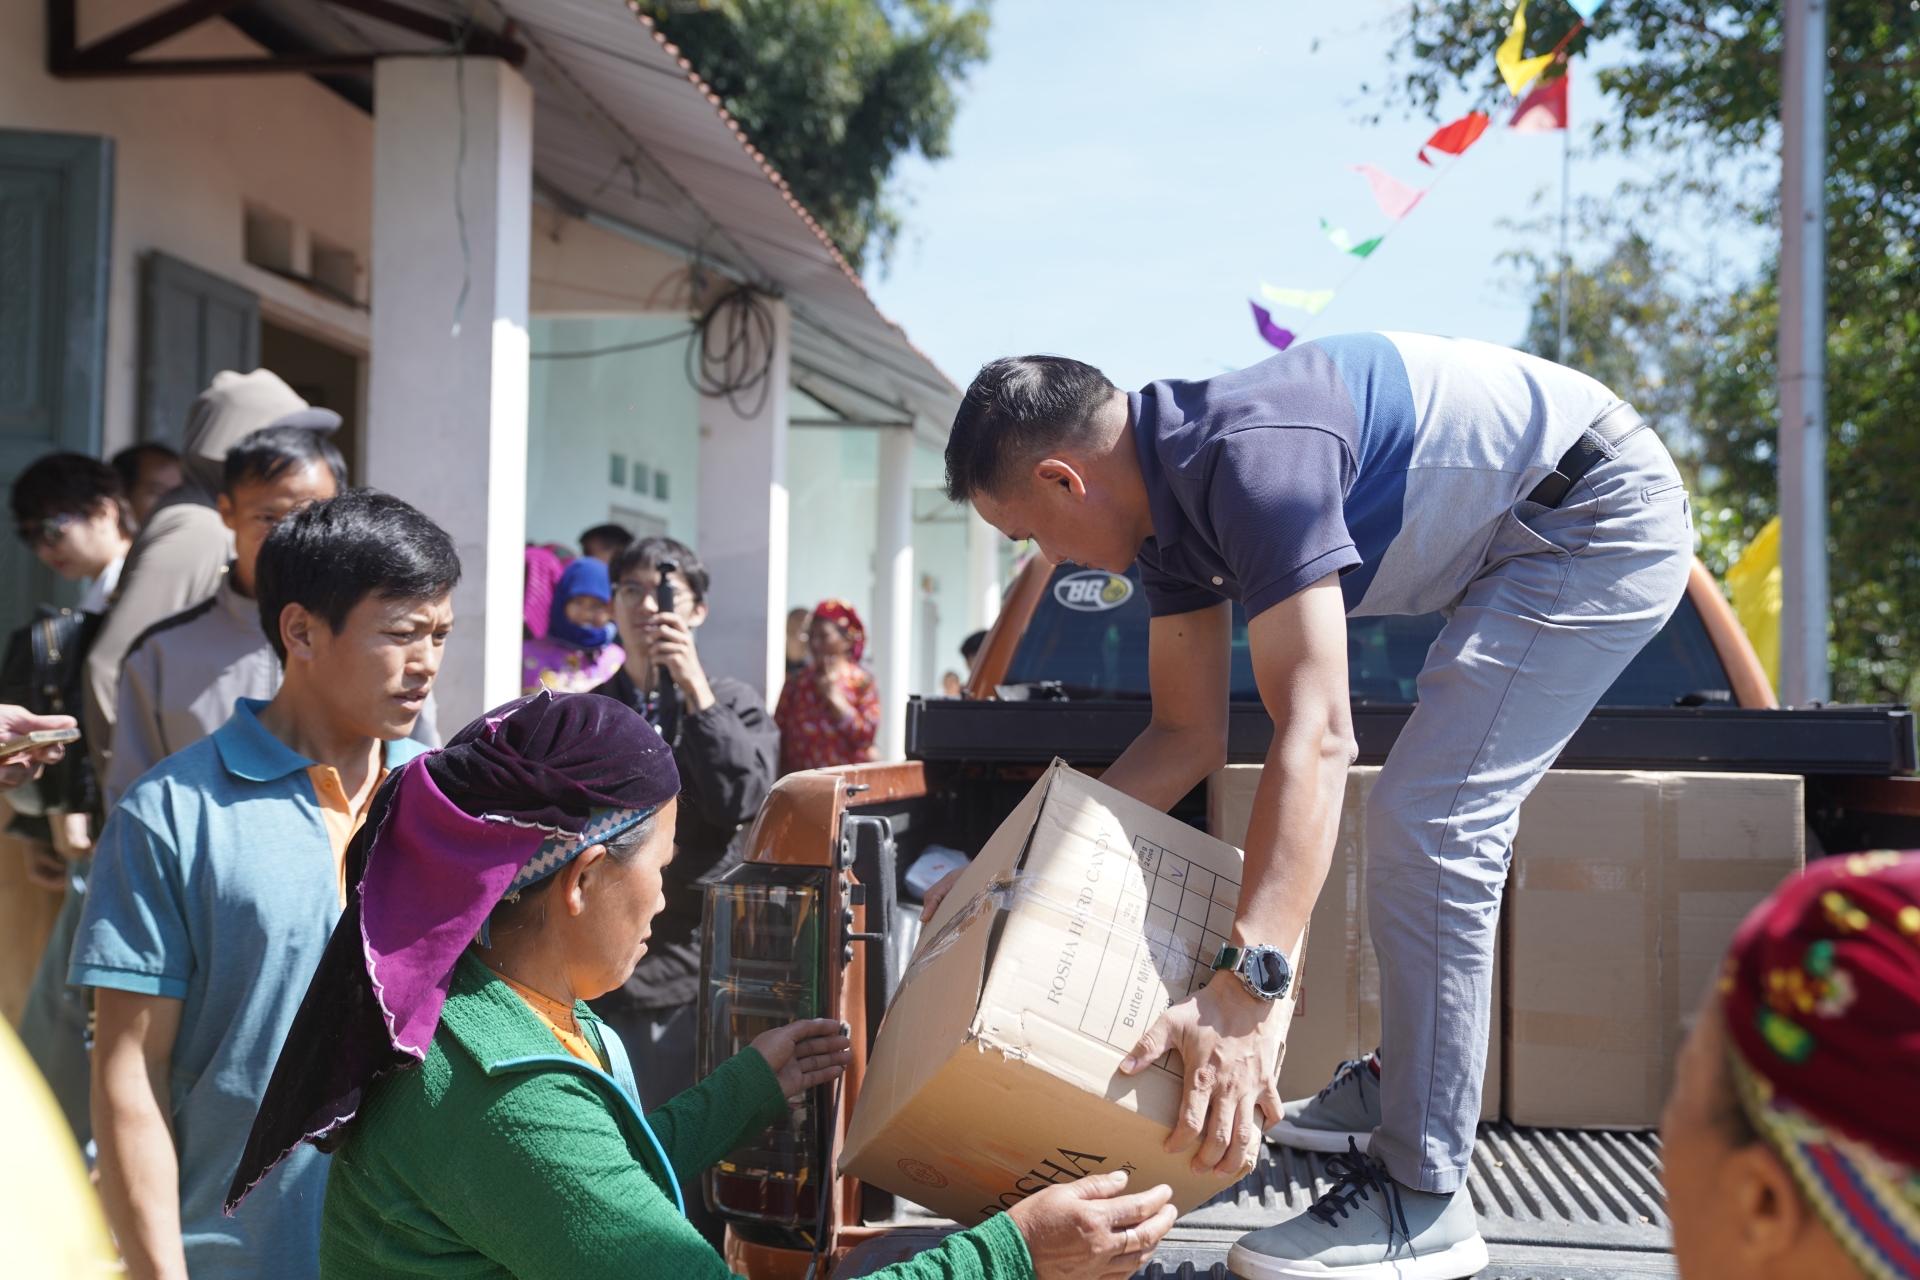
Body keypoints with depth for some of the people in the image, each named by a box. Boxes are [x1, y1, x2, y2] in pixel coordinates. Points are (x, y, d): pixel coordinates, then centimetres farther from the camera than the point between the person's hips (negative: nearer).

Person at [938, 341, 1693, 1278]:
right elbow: (1187, 736, 7)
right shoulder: (1166, 501, 1)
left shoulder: (1247, 458, -30)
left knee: (1431, 826, -15)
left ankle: (1424, 1201, -8)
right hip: (1521, 536, 11)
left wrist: (1247, 990, -45)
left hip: (1602, 516, -10)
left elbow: (1315, 735, -38)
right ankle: (1402, 1088, 34)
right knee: (1434, 819, 19)